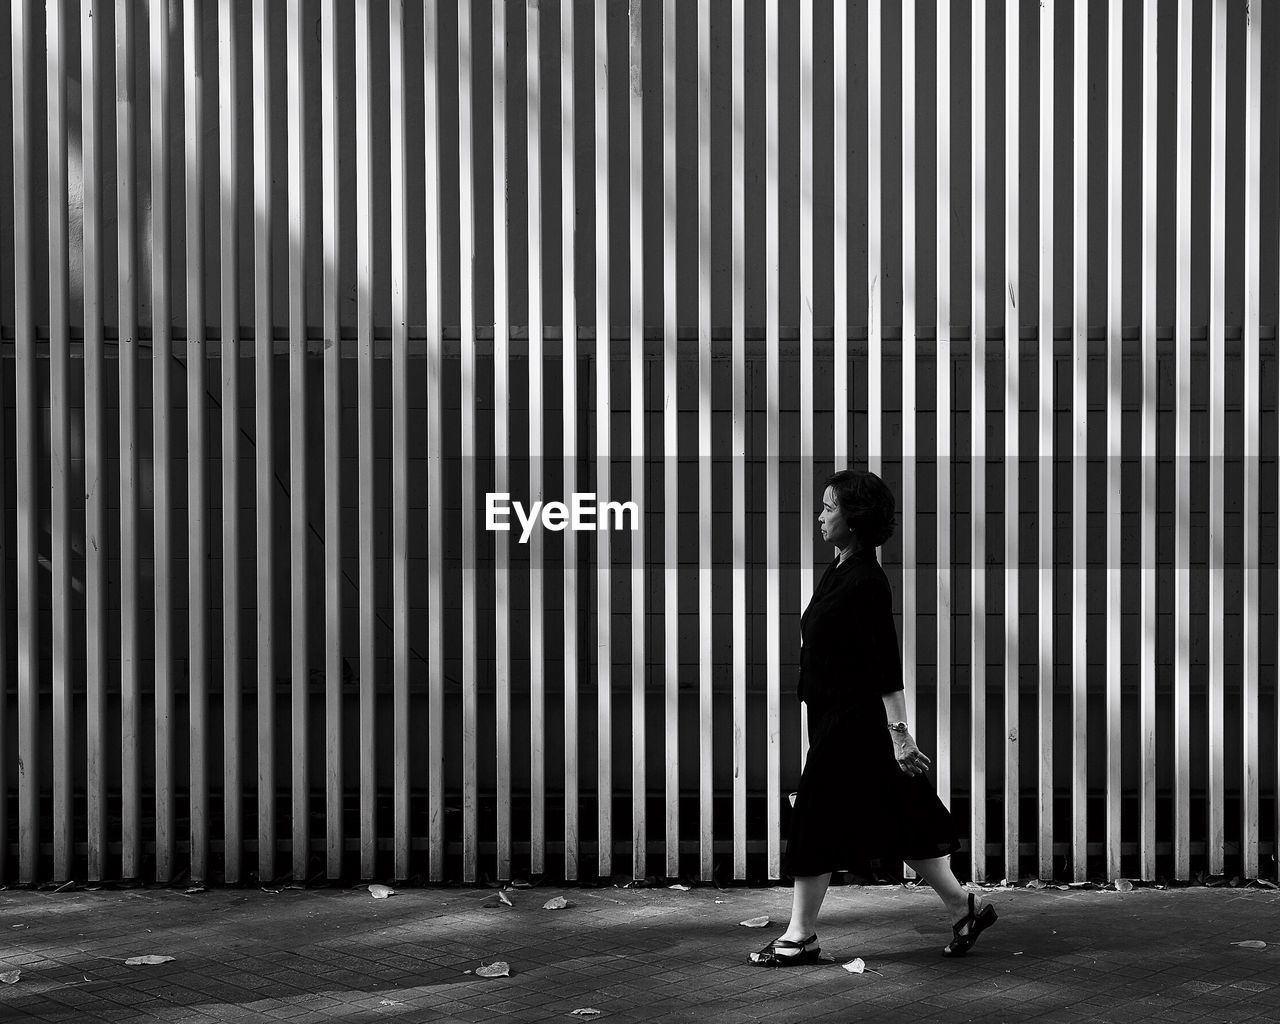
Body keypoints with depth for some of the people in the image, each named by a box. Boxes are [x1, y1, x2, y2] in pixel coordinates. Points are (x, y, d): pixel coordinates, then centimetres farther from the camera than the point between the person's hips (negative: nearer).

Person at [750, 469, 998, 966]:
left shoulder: (866, 582, -17)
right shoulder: (838, 571, 12)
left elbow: (886, 664, -20)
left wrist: (899, 733, -22)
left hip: (852, 720, -10)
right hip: (833, 716, 10)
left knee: (817, 820, -2)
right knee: (896, 821, 12)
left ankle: (801, 935, 6)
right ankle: (964, 908, 19)